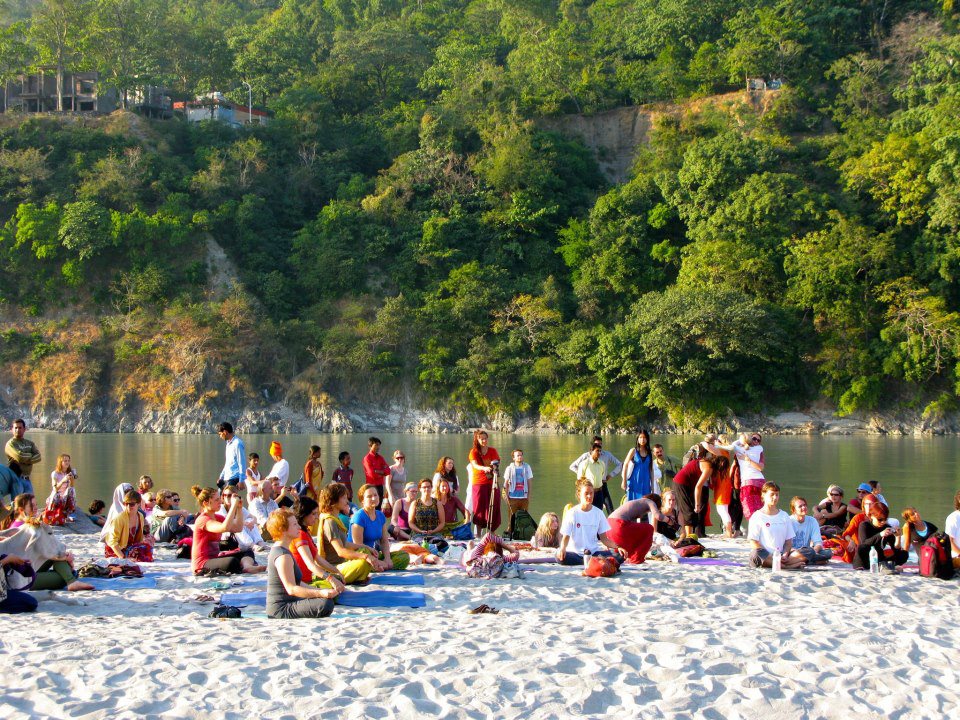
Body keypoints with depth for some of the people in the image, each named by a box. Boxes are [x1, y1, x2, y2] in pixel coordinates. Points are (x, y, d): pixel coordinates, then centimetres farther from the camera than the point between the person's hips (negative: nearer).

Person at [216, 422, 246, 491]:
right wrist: (221, 477, 22)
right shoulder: (228, 444, 17)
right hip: (226, 479, 9)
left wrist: (241, 481, -18)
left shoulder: (237, 443, -12)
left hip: (234, 479, -9)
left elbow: (241, 463, -15)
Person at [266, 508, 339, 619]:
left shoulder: (278, 550, 16)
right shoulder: (283, 556, -17)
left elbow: (296, 583, 19)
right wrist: (321, 593, -32)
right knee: (325, 604, -29)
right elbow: (291, 589, -24)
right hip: (281, 609, -11)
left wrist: (321, 591, 15)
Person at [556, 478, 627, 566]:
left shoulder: (598, 513, 8)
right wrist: (562, 548, -27)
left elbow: (604, 538, 9)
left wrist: (618, 547, -9)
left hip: (594, 552, 3)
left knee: (620, 556, -22)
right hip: (576, 553, -3)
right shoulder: (572, 513, 1)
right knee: (561, 557, -37)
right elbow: (566, 536, -5)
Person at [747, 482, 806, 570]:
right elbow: (754, 542, -4)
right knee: (756, 554, -39)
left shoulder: (784, 516, 18)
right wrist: (772, 557, -14)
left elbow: (789, 541, 14)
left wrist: (785, 555, -8)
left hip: (780, 555, 4)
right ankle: (789, 565, -41)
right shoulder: (757, 516, 4)